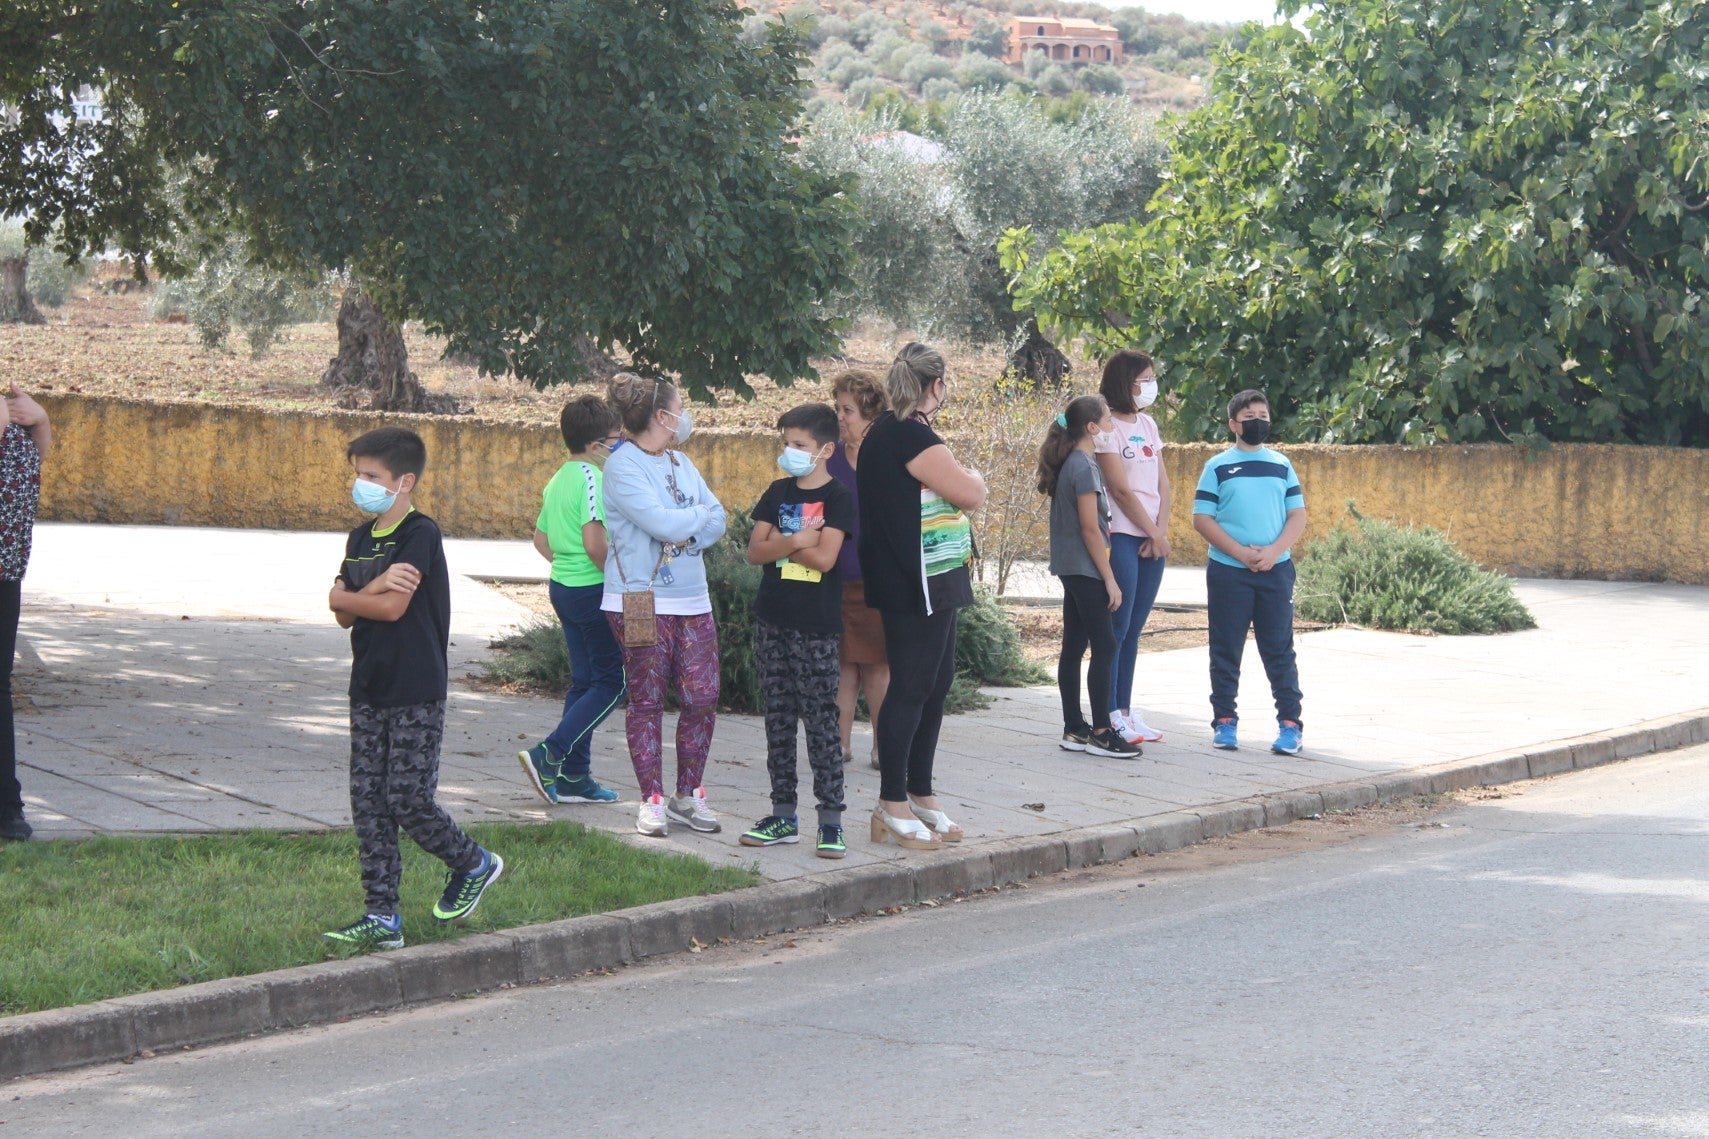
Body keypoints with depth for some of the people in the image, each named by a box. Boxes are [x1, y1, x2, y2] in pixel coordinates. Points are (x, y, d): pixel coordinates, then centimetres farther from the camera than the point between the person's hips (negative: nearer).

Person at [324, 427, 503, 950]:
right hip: (369, 691, 8)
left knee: (408, 799, -8)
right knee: (368, 803, 4)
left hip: (416, 695, -8)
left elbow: (393, 608, -20)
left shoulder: (420, 535, -11)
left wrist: (343, 596, -4)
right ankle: (382, 917, 9)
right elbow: (346, 616, 4)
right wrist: (376, 586, -15)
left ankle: (473, 864, 18)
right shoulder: (360, 539, 13)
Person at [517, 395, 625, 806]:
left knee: (585, 680, 14)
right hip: (593, 589, -9)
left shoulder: (559, 480, 12)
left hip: (563, 585, 9)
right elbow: (594, 543, -26)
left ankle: (573, 776, 15)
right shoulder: (592, 479, -17)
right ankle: (549, 754, -9)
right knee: (613, 681, -2)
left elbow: (541, 538, 19)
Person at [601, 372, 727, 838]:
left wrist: (683, 531, -12)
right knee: (646, 700, -1)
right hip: (641, 601, -7)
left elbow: (717, 519, 8)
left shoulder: (680, 463, 15)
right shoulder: (623, 465, -9)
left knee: (702, 696, 2)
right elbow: (660, 522, -19)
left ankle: (688, 796, 13)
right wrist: (699, 516, -1)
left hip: (692, 598, 7)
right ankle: (652, 801, 7)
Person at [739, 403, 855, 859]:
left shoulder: (838, 497, -5)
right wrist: (795, 541, -13)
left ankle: (831, 820, -3)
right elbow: (755, 550, 3)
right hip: (772, 620, 6)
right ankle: (783, 814, 16)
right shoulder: (778, 493, 11)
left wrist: (778, 542, -6)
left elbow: (825, 558, -16)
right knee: (778, 719, 9)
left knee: (821, 720, -5)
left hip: (816, 626, -6)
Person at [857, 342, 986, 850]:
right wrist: (974, 477, 3)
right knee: (911, 687, -5)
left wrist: (959, 477, 8)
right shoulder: (909, 435, -17)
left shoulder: (892, 430, 15)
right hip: (914, 585, -11)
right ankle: (891, 807, 0)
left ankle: (919, 794, 23)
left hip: (932, 582, 11)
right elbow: (970, 494, -17)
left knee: (936, 683, 15)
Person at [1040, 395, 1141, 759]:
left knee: (1074, 647, 9)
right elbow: (1090, 528, -18)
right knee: (1104, 647, -7)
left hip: (1071, 569, 10)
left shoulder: (1068, 464, 11)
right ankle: (1101, 733, -7)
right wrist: (1110, 580, -15)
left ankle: (1074, 729, 12)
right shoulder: (1084, 467, -16)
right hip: (1086, 569, -10)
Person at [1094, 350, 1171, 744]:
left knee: (1133, 630, 10)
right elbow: (1121, 490, -12)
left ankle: (1126, 711, 14)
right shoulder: (1107, 427, -8)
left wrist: (1162, 531, -2)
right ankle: (1111, 717, -5)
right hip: (1122, 537, -7)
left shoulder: (1148, 424, 15)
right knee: (1117, 629, -7)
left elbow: (1162, 483, 12)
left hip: (1153, 539, 7)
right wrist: (1154, 532, -8)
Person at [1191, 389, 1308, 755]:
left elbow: (1298, 515, 7)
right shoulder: (1217, 467, 4)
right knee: (1226, 649, 3)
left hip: (1276, 570, 1)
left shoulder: (1282, 466, 10)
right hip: (1228, 570, -1)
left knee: (1279, 650, 2)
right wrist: (1241, 552, -13)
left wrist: (1273, 552, -10)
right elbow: (1202, 518, -2)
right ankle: (1224, 721, 11)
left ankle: (1290, 724, 3)